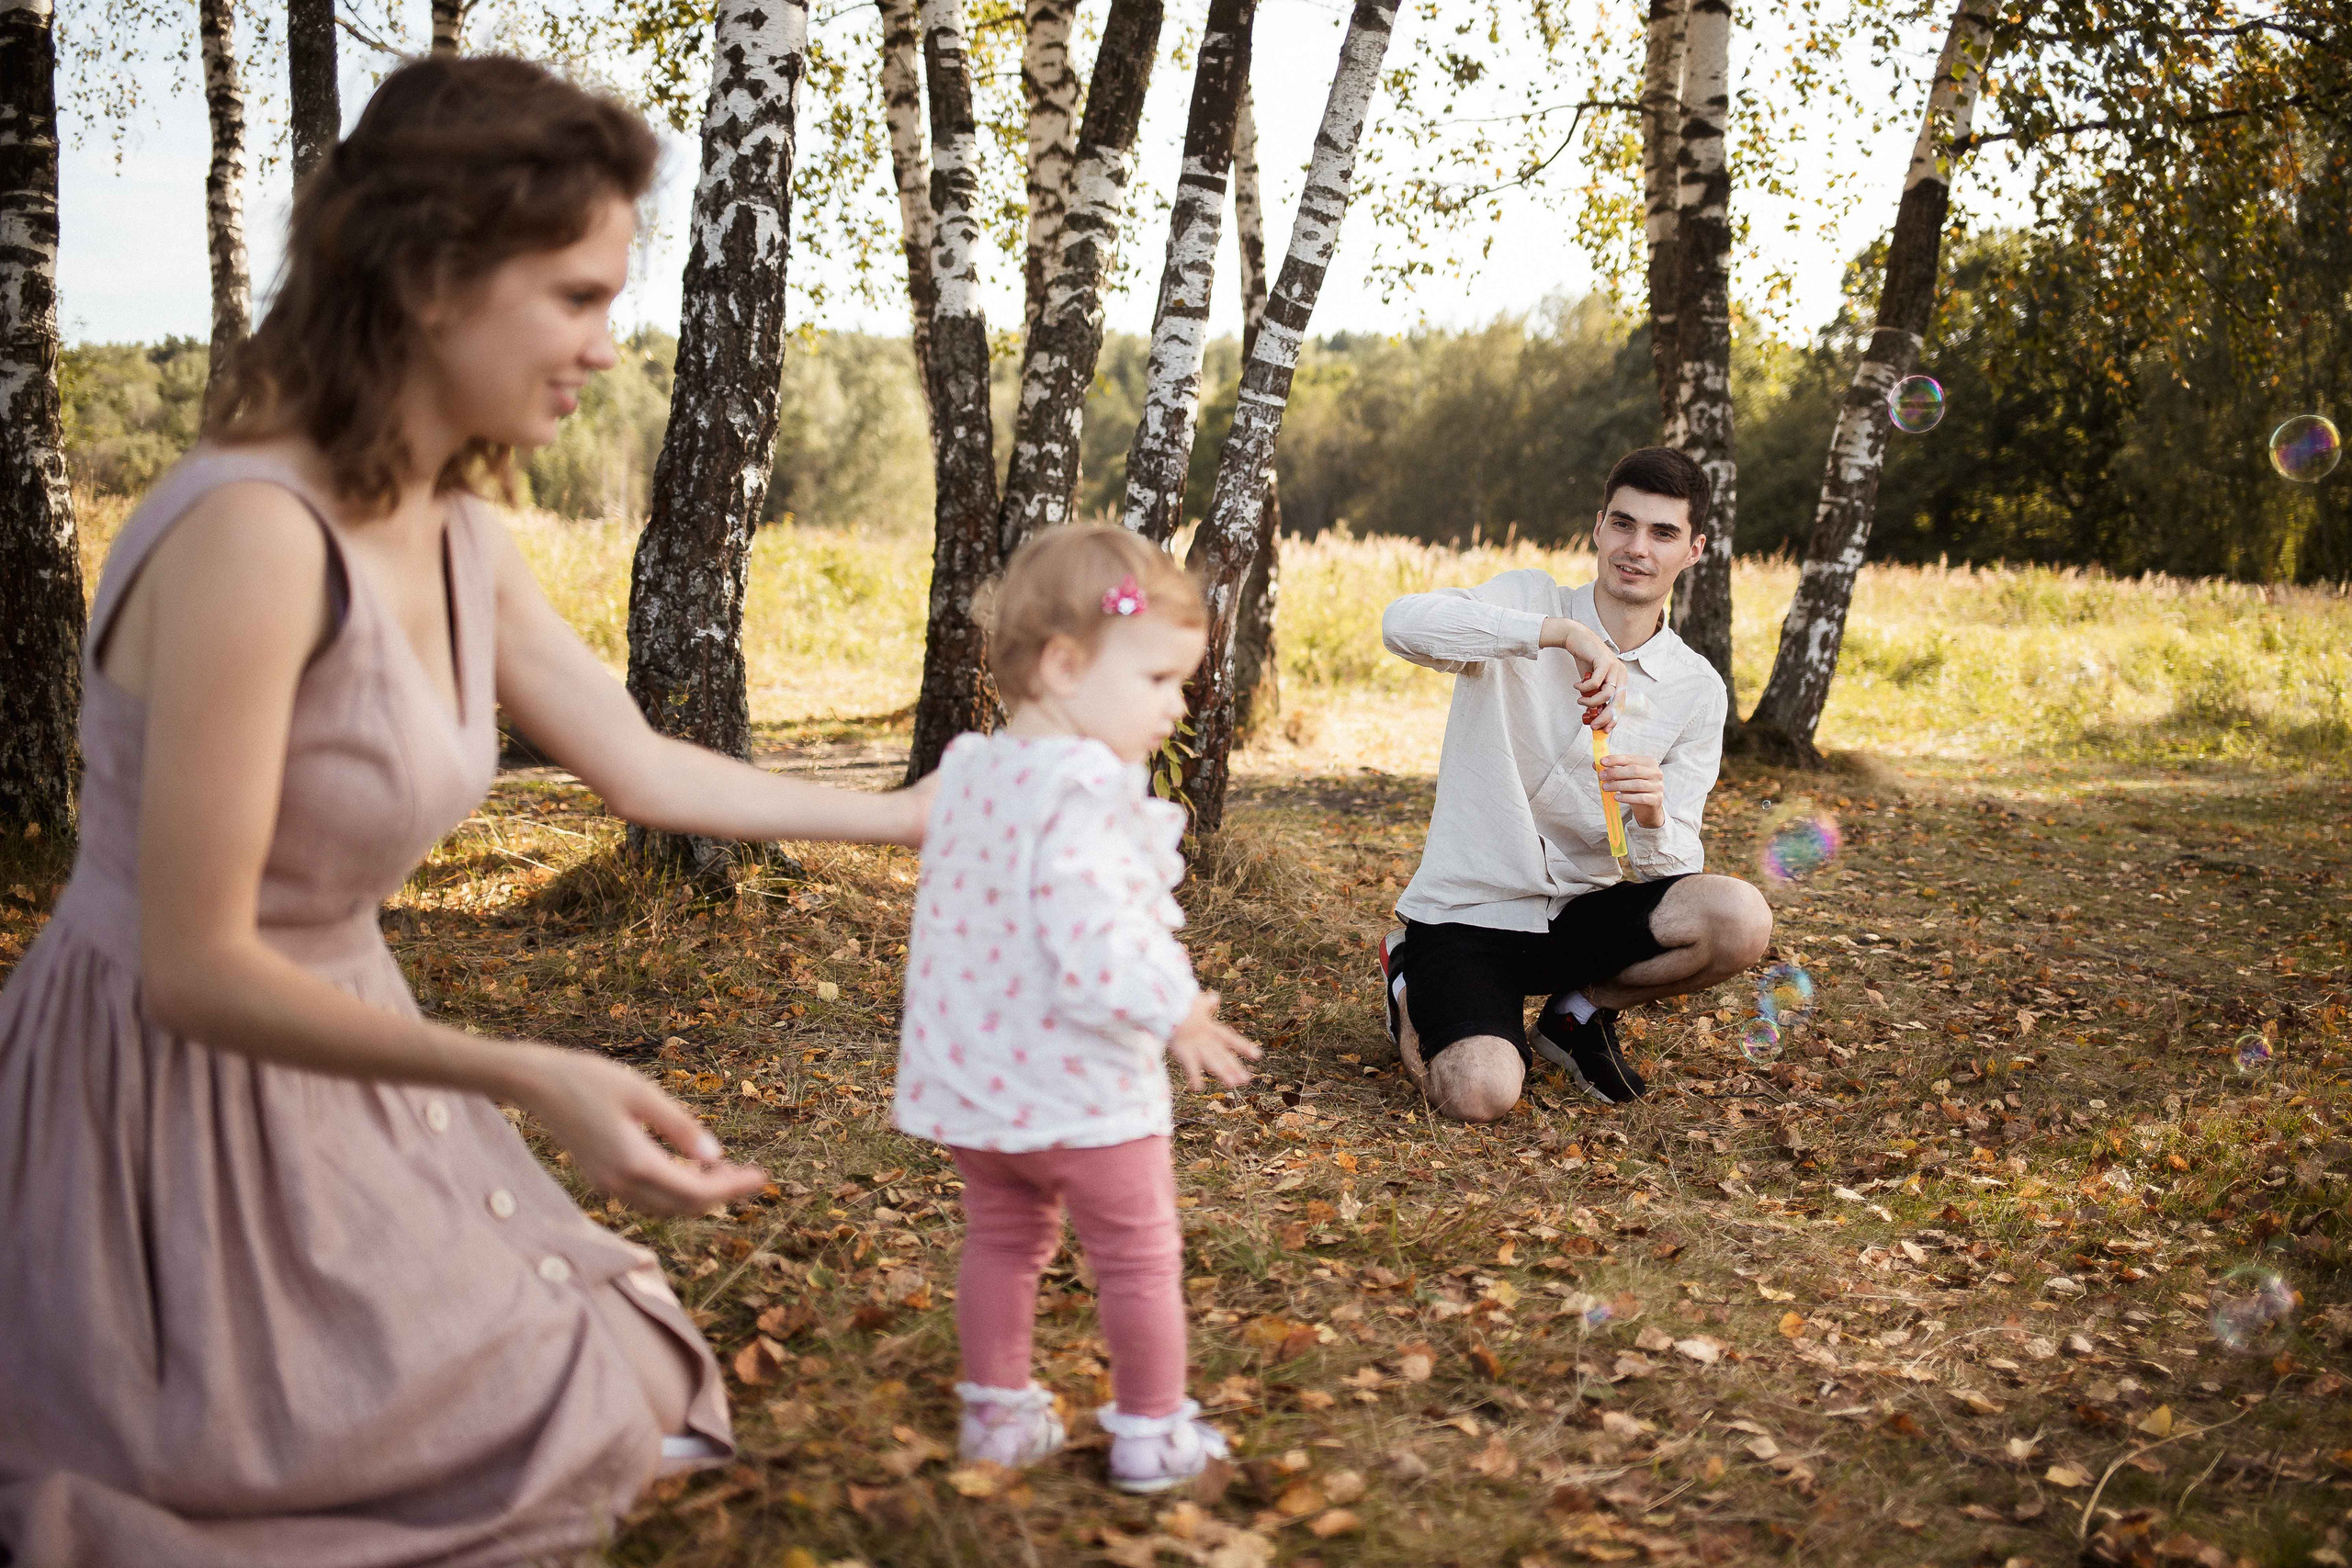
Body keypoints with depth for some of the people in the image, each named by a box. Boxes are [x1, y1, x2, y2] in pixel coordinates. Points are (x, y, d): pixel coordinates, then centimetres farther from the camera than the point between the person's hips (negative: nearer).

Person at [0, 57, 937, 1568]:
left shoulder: (461, 544, -1)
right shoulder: (253, 533, -28)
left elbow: (647, 769, 11)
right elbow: (195, 968, -27)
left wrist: (903, 816, 17)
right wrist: (528, 1080, -35)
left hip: (328, 1074, 8)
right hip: (173, 1106, -8)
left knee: (598, 1410, 13)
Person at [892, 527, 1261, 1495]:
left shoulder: (969, 771, 5)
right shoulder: (1083, 790, -23)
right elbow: (1094, 933, -32)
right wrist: (1174, 1011, -27)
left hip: (969, 1078, 8)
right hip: (1076, 1085, -7)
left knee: (1001, 1240, 21)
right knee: (1138, 1254, 10)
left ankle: (997, 1413, 29)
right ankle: (1150, 1434, 20)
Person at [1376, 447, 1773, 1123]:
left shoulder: (1696, 689, 2)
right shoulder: (1528, 601, -5)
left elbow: (1671, 865, -3)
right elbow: (1402, 624, -27)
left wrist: (1653, 819, -28)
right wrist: (1562, 631, -35)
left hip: (1581, 913, 3)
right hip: (1469, 910, -3)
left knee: (1740, 919, -25)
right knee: (1480, 1093, -27)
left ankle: (1583, 1009, 5)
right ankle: (1414, 983, 10)